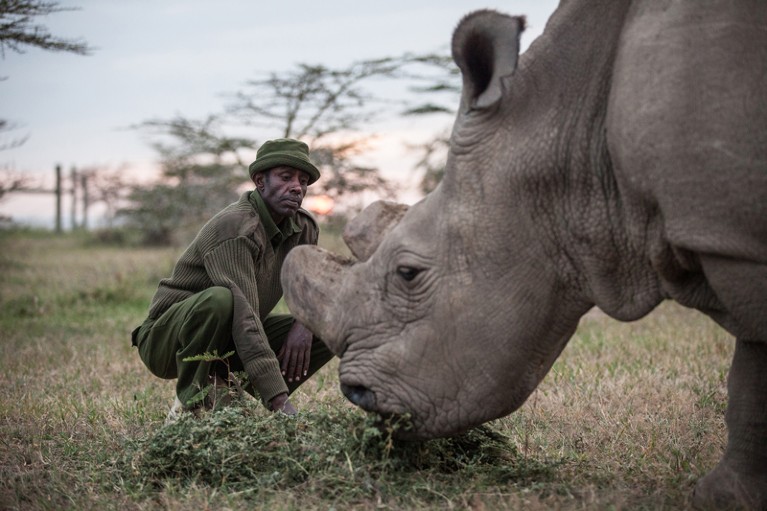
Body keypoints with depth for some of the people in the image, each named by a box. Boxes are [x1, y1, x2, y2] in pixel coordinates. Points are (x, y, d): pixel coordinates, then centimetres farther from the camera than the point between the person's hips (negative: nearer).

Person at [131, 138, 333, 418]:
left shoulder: (304, 227, -2)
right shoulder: (235, 228, -27)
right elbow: (244, 315, -37)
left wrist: (304, 324, -18)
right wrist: (281, 402, -43)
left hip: (230, 342, 7)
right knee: (219, 299, -39)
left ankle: (227, 394, -1)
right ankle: (189, 408, -18)